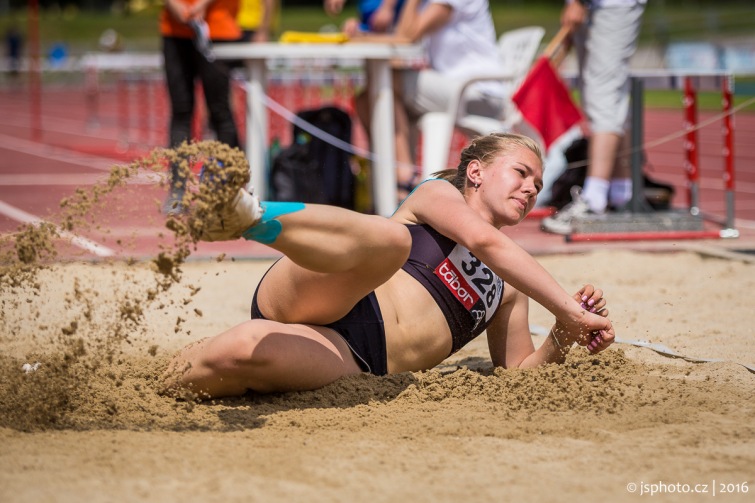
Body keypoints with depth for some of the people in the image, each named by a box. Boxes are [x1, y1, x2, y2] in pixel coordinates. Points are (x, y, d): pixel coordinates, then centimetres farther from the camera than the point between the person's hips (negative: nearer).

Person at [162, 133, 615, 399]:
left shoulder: (510, 290, 34)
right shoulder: (437, 193, 18)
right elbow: (485, 241, -2)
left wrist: (565, 339, 9)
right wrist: (571, 310, -8)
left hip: (356, 366, 3)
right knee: (389, 238, -40)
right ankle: (246, 213, -57)